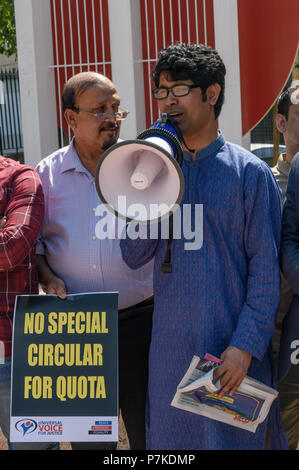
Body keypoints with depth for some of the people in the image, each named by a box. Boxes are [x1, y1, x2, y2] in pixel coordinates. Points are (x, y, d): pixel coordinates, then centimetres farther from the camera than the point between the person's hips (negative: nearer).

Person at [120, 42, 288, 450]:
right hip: (170, 344, 4)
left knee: (237, 436, 6)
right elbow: (134, 256, 3)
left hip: (234, 346, -3)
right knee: (171, 437, 14)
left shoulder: (250, 171, -4)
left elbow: (266, 267, -7)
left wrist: (246, 345, -15)